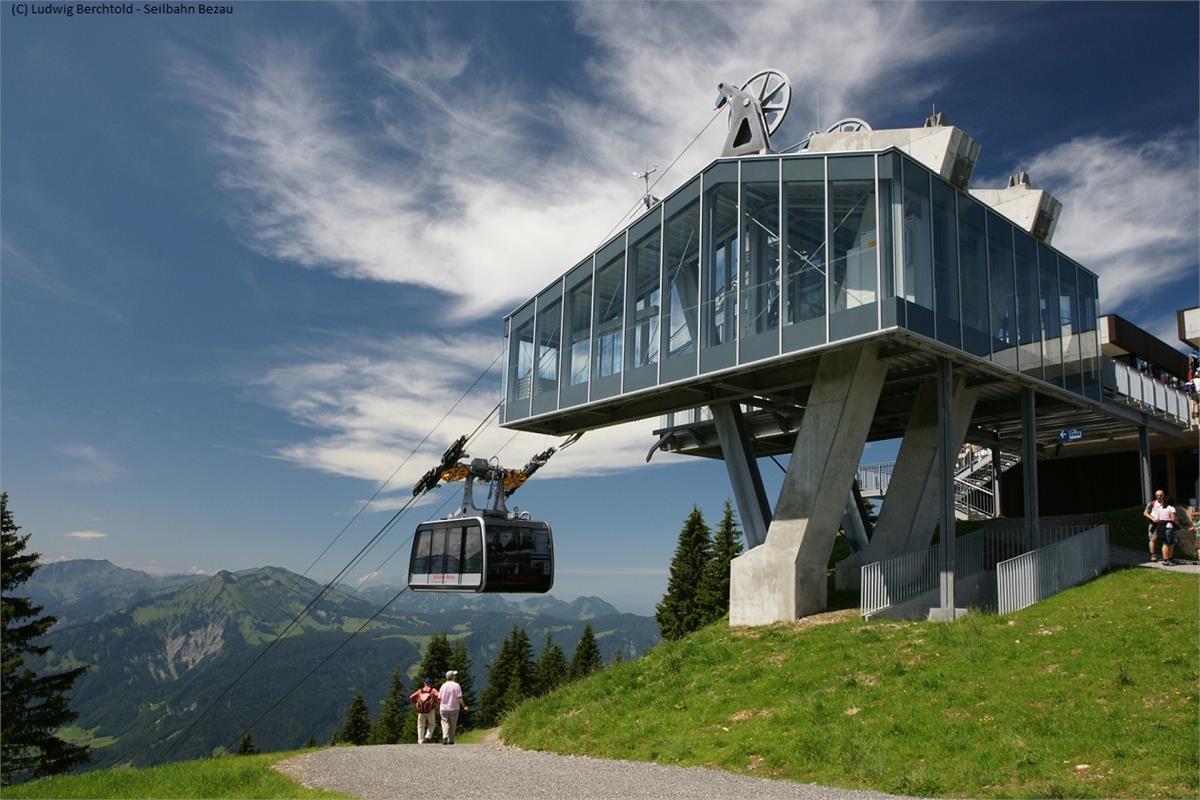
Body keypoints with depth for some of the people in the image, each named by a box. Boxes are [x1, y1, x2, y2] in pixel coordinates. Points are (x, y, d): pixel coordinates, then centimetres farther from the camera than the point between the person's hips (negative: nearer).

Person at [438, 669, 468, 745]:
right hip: (454, 708, -2)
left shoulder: (443, 685, 0)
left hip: (444, 708, 2)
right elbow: (459, 698, -11)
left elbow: (439, 698, 1)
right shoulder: (456, 685, -8)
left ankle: (445, 737, -15)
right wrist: (464, 706, -2)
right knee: (452, 724, 10)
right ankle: (450, 740, 13)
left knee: (445, 722, 7)